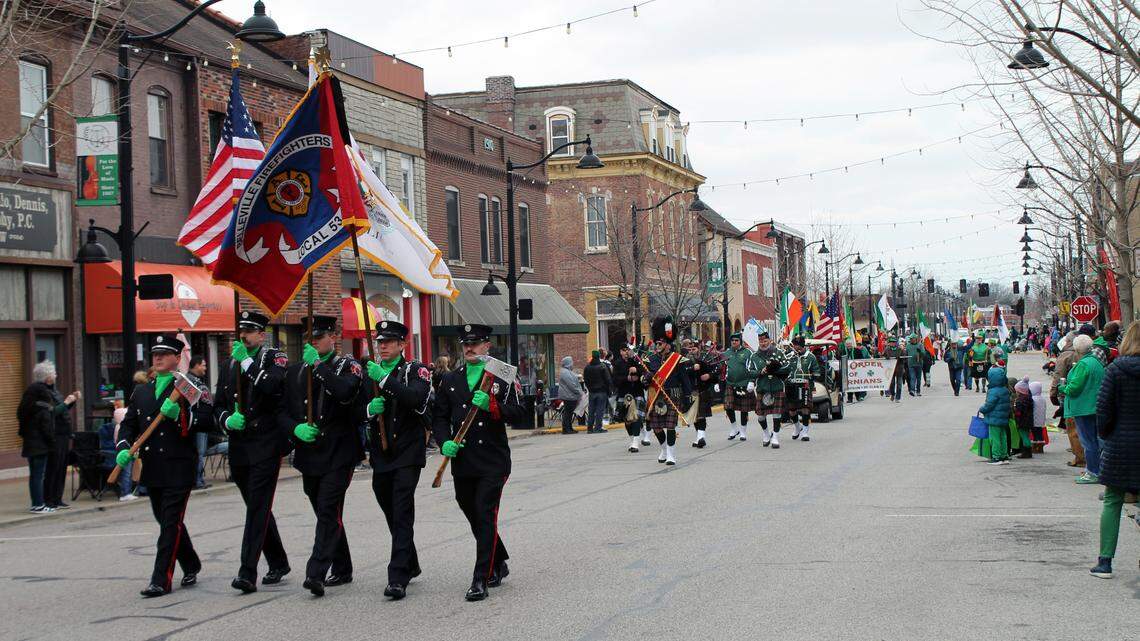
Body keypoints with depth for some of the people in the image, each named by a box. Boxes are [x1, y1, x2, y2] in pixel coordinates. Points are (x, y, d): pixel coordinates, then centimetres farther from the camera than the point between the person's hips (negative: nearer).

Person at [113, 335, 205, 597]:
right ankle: (191, 566, 33)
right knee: (166, 521, 15)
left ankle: (161, 580, -5)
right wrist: (124, 449, -2)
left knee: (171, 523, -7)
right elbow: (128, 424, 15)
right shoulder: (141, 392, 16)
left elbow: (205, 421, -11)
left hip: (178, 467, -6)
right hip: (152, 468, 6)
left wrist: (179, 415, -26)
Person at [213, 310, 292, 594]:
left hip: (266, 445, -6)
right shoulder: (230, 365, 16)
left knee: (257, 507, -11)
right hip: (239, 448, 6)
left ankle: (247, 572, -15)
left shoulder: (275, 358, 0)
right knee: (258, 507, 13)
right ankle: (278, 564, 26)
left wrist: (247, 362, -18)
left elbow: (273, 386, -20)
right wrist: (228, 420, -4)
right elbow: (218, 406, 16)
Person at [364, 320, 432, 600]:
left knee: (402, 514, -12)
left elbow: (417, 399, -22)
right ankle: (410, 565, 32)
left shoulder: (416, 370, -2)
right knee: (391, 514, 15)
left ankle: (398, 578, -15)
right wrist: (370, 409, -11)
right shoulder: (369, 373, 13)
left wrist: (385, 379, -27)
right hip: (380, 456, 6)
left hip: (407, 454, -6)